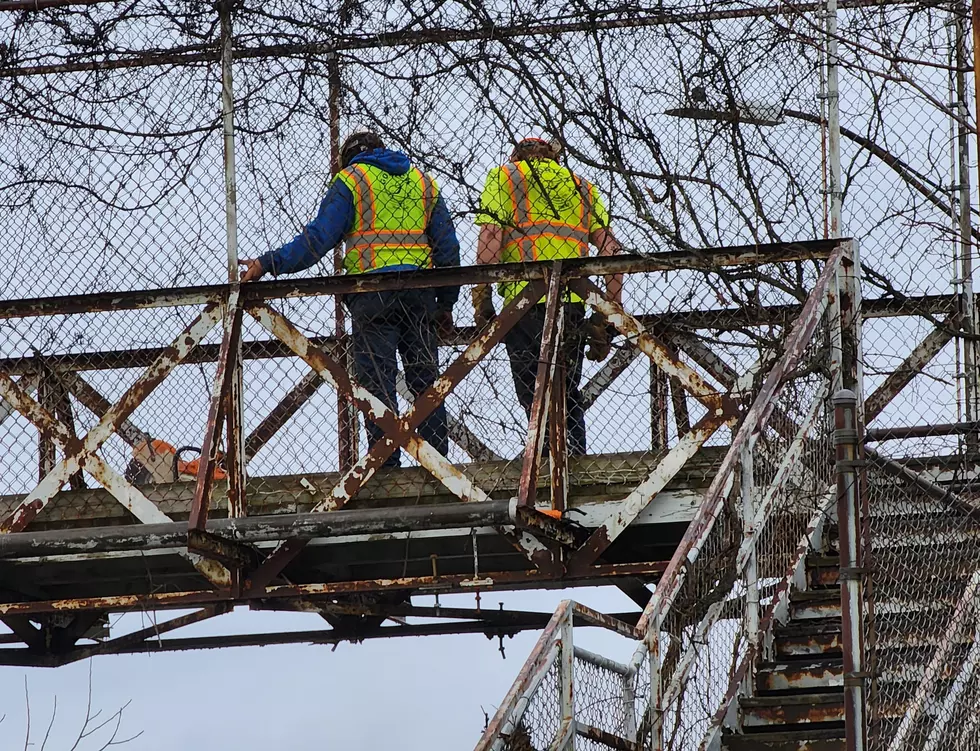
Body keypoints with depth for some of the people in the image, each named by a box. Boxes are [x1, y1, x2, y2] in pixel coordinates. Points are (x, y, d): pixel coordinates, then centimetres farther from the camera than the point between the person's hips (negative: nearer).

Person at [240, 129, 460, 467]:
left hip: (373, 295, -4)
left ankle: (386, 467, -12)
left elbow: (318, 238, -5)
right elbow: (447, 246, 18)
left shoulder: (351, 179, 6)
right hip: (419, 295, 4)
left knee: (377, 385, -5)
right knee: (425, 382, 7)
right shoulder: (423, 182, 20)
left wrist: (267, 264, -4)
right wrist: (446, 303, 22)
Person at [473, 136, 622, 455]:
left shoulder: (504, 177, 14)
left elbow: (490, 236, -2)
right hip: (573, 302, 4)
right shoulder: (581, 186, 25)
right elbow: (611, 248, 12)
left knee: (536, 396, -5)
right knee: (567, 395, 13)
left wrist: (481, 298, -1)